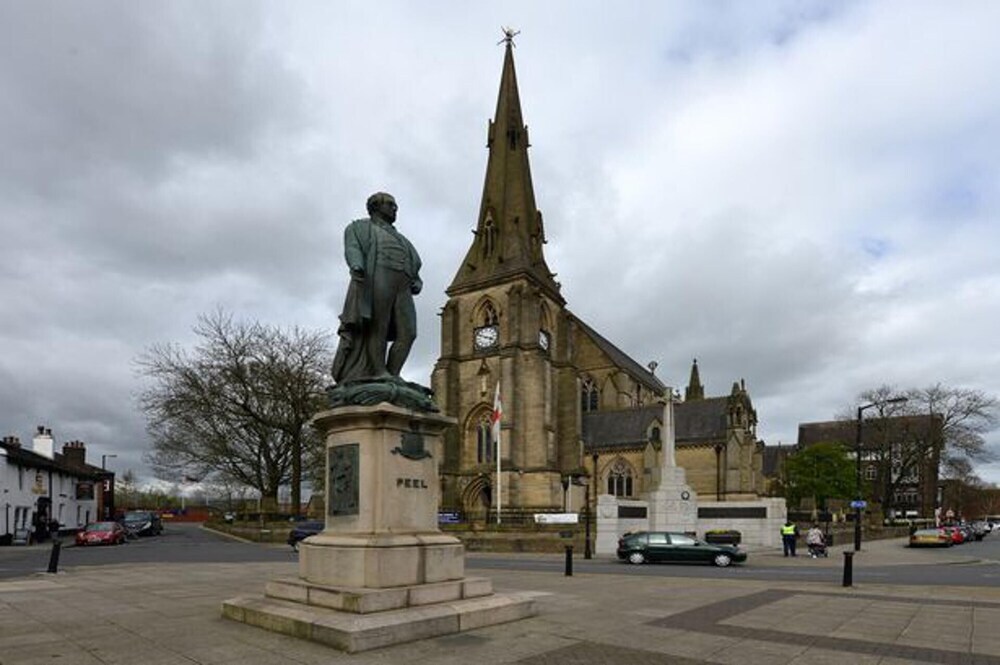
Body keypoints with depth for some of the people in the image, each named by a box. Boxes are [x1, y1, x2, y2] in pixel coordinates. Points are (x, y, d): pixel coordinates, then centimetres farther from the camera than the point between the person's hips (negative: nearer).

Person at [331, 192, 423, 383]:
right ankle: (379, 373, -16)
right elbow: (352, 248, 1)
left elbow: (414, 265, 31)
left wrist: (416, 283, 8)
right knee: (378, 328, -14)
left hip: (401, 287, 5)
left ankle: (392, 376, -12)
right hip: (376, 279, -5)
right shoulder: (360, 227, 21)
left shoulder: (399, 238, 38)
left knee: (407, 333, -10)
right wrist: (356, 266, -22)